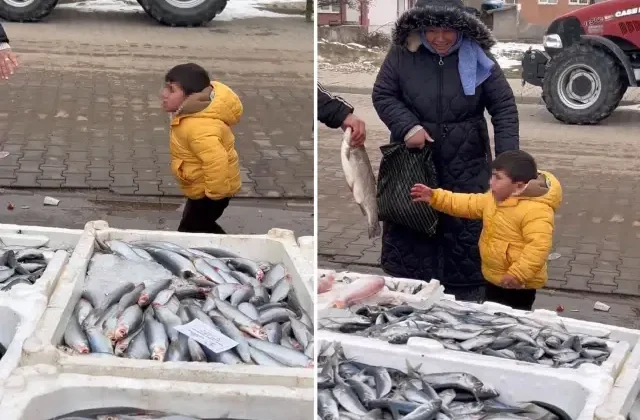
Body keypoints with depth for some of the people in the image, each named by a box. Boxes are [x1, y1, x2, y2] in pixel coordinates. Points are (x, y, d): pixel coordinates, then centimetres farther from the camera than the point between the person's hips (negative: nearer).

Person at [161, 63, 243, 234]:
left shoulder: (199, 127, -35)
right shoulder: (194, 111, -1)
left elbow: (217, 162, -42)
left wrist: (214, 195, -28)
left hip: (208, 190, -10)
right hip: (202, 187, 10)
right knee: (201, 228, 24)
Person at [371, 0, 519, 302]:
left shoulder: (478, 59, -8)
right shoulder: (402, 53, -8)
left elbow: (504, 107, -5)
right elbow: (382, 95, 0)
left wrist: (508, 157, -14)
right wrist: (406, 126, -17)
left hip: (466, 164, 0)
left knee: (467, 230, 6)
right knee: (408, 227, 10)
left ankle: (467, 297, 20)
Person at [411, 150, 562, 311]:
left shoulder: (536, 210, -29)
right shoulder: (495, 198, 3)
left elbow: (539, 245, -36)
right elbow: (469, 204, 11)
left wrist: (519, 274, -39)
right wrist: (435, 197, 4)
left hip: (517, 284, -9)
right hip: (494, 278, 10)